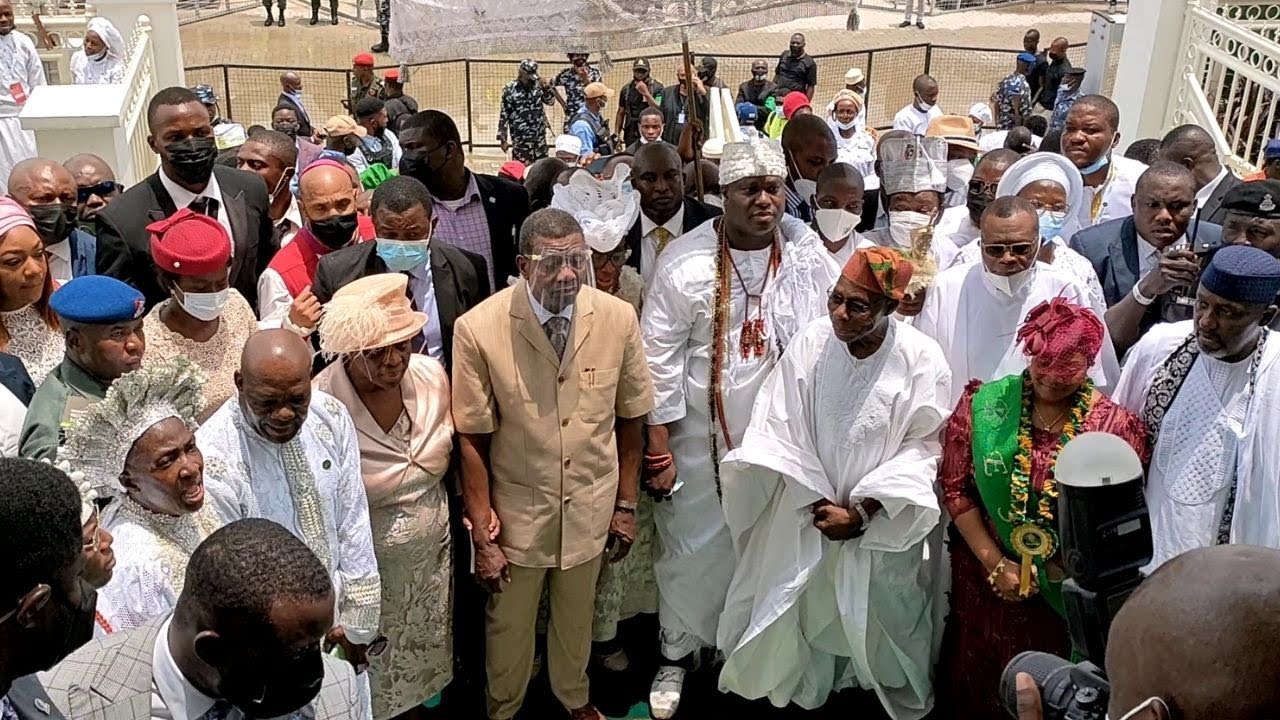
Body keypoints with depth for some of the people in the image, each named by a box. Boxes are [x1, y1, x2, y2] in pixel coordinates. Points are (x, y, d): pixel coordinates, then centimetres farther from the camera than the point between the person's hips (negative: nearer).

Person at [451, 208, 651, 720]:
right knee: (509, 623, 19)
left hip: (591, 504, 3)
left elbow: (629, 419, -1)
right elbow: (473, 440, -14)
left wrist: (627, 504, 4)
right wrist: (482, 535, -11)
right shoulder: (478, 329, -21)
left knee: (577, 615, 25)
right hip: (518, 508, -2)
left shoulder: (619, 318, -13)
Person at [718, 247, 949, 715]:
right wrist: (817, 503, -13)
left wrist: (859, 512, -16)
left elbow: (922, 448, -12)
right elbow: (778, 429, -7)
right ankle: (806, 693, 39)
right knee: (810, 615, 13)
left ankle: (893, 700, 43)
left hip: (884, 527, -1)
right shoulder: (810, 344, -11)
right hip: (809, 519, 1)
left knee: (882, 621, 16)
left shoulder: (922, 359, -15)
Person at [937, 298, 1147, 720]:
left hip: (1067, 590, -1)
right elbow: (954, 488, -6)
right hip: (986, 580, 1)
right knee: (983, 686, 20)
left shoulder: (1115, 425, -10)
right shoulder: (983, 406, -8)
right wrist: (993, 562, -12)